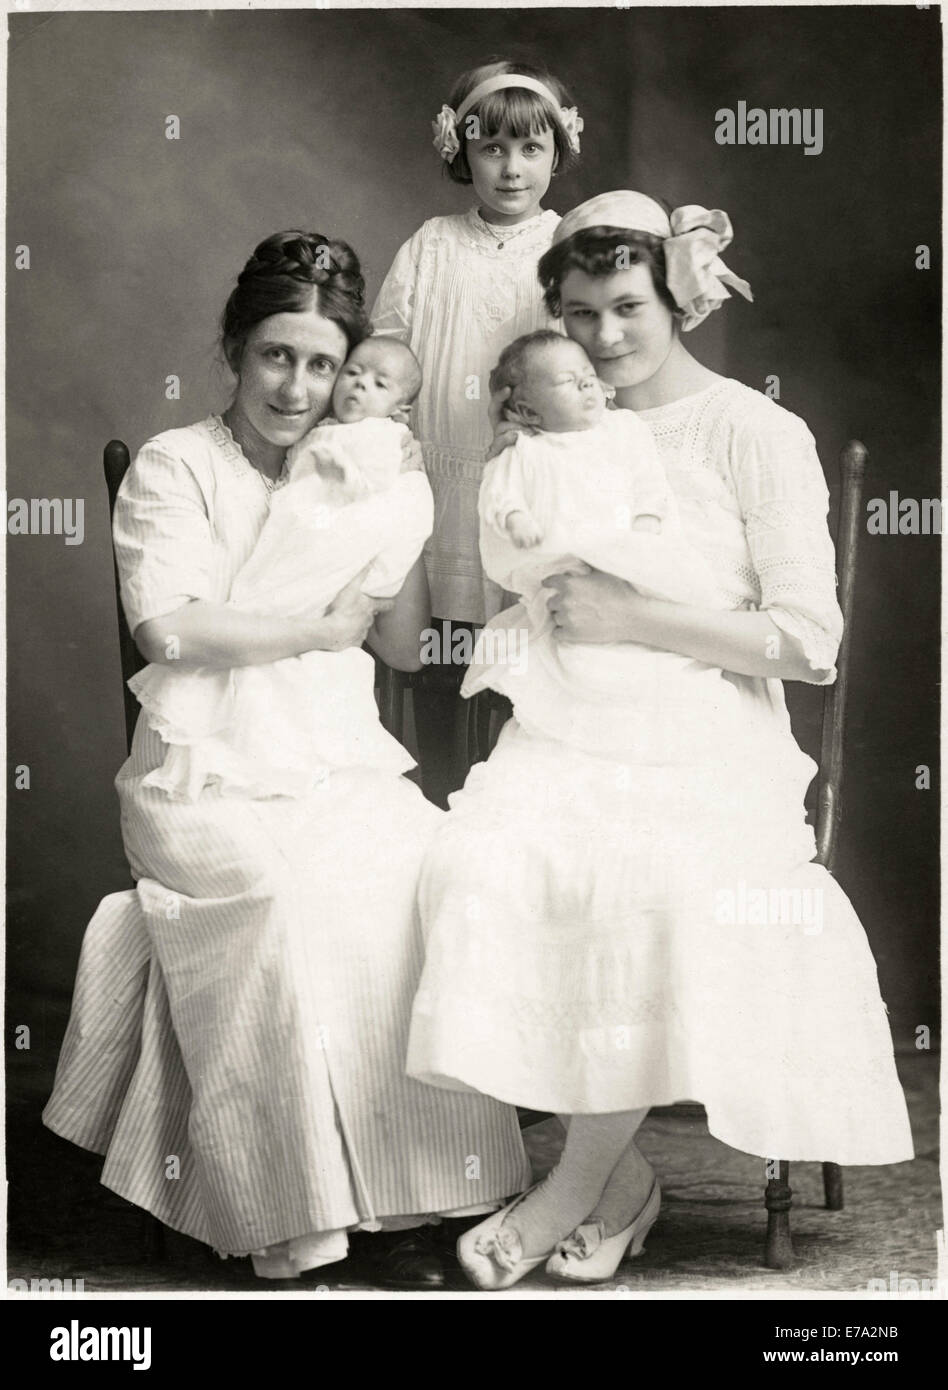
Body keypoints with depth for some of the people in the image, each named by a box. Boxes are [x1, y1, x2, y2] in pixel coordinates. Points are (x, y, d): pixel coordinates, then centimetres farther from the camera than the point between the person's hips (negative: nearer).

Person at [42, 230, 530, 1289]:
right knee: (295, 882, -32)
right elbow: (165, 627, -16)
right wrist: (319, 631, -9)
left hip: (334, 766, 4)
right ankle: (293, 1220, -20)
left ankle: (396, 1199, -17)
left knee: (420, 864, -25)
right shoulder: (176, 466, 1)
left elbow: (404, 646, 11)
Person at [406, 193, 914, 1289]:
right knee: (481, 862, -27)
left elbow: (808, 642, -6)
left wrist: (631, 618, -10)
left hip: (711, 747, -3)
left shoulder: (756, 433, 1)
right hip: (569, 736, 4)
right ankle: (618, 1176, -12)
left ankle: (579, 1182, -11)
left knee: (652, 883, -35)